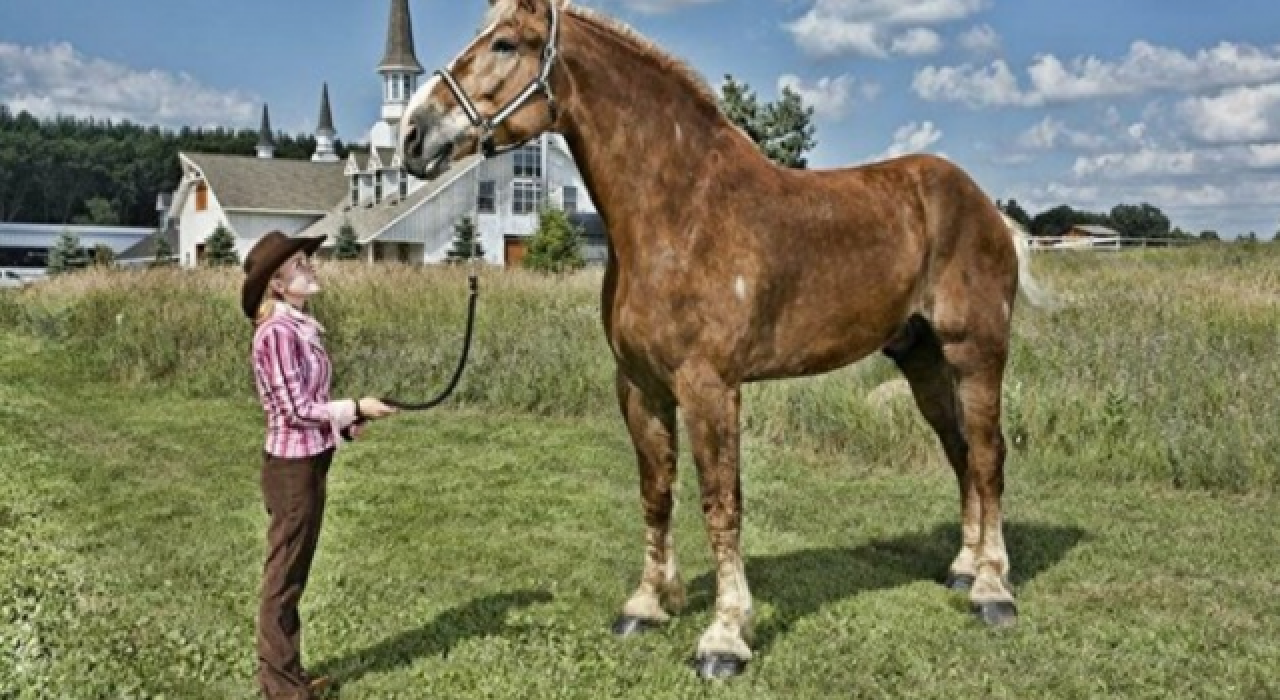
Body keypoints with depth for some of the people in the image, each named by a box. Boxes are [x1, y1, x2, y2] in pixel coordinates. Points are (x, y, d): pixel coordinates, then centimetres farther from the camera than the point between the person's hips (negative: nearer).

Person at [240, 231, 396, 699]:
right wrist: (355, 408, -14)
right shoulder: (277, 332, -18)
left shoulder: (302, 326, 9)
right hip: (292, 467, -9)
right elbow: (294, 409, -19)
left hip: (309, 463, 9)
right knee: (283, 578, 4)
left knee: (294, 575, 17)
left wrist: (344, 423, 1)